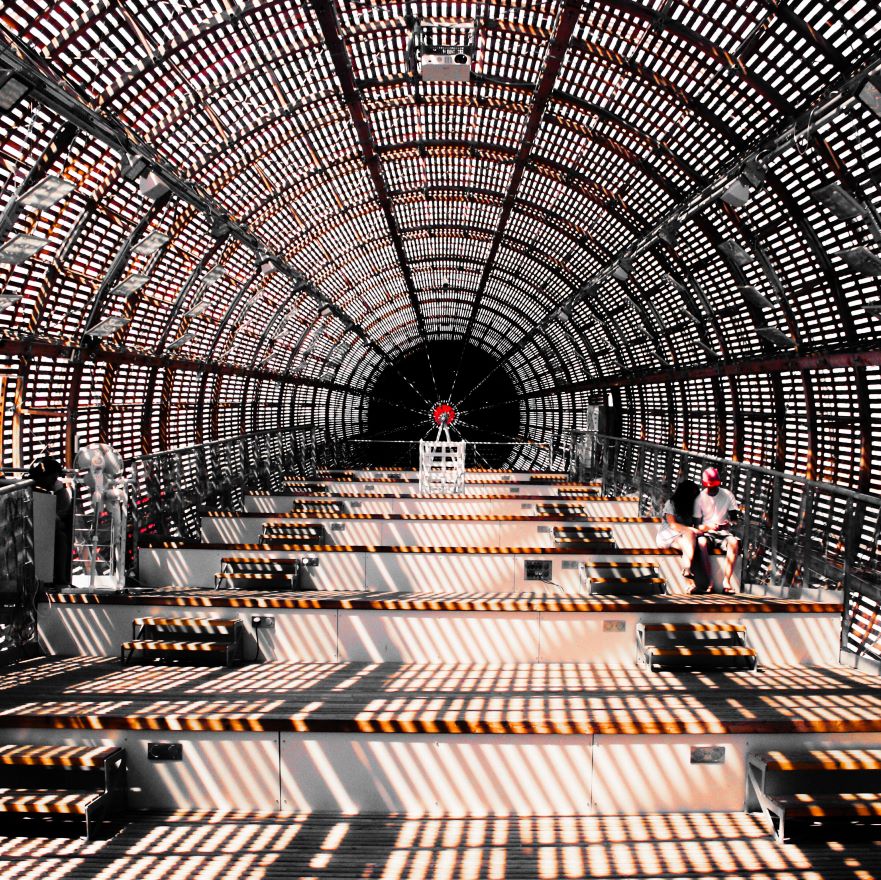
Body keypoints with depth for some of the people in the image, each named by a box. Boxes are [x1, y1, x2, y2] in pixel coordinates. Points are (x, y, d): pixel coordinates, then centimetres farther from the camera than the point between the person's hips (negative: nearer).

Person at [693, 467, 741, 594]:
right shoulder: (700, 499, 2)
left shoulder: (727, 495, 5)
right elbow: (697, 525, 0)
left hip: (723, 533, 1)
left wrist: (728, 524, -19)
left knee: (734, 541, -33)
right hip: (707, 533, -1)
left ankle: (726, 581, -32)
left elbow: (734, 516, 4)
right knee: (701, 541, -36)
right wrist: (708, 527, -22)